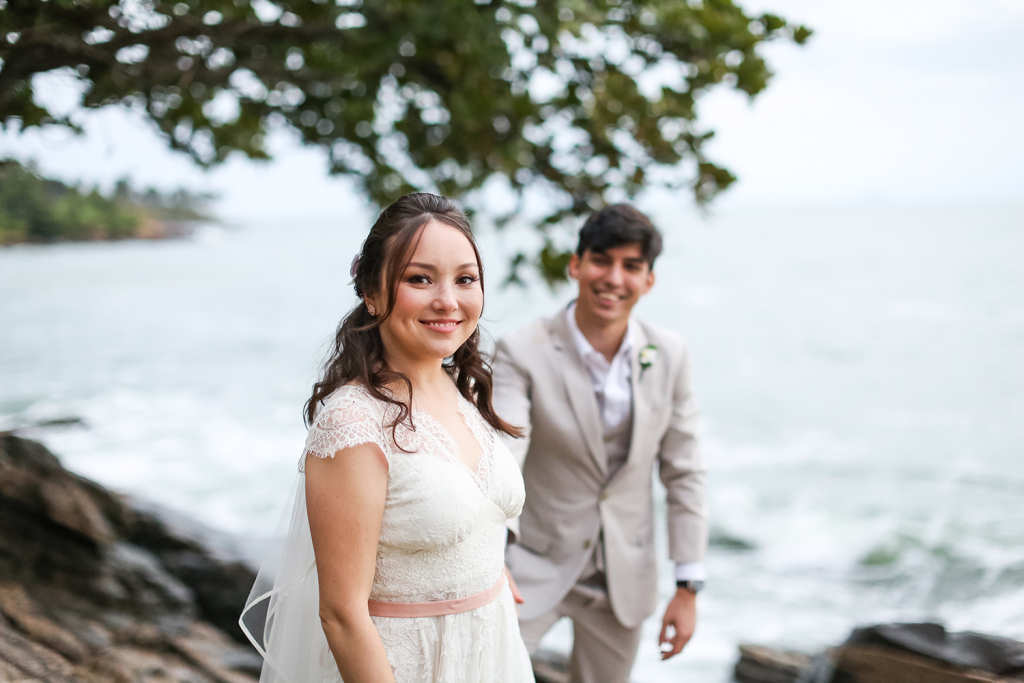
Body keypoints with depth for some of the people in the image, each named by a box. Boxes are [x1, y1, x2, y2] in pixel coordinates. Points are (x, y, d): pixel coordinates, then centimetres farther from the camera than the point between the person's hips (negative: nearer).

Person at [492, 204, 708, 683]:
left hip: (625, 580, 3)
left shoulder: (669, 355, -4)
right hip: (532, 571, -3)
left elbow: (683, 472, 1)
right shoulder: (521, 353, -15)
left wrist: (689, 587, 0)